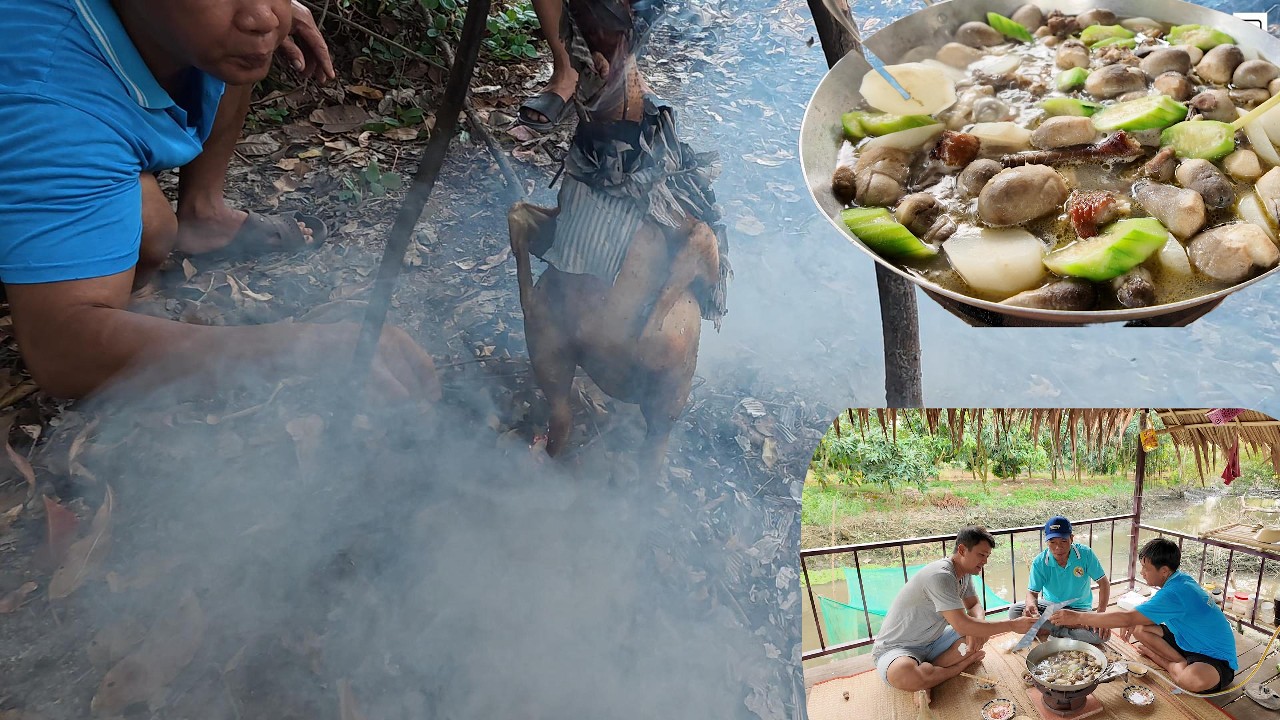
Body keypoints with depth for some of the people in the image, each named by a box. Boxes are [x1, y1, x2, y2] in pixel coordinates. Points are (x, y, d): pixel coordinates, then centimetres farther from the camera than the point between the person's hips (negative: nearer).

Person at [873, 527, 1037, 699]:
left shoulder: (964, 573, 4)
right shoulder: (940, 575, -27)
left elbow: (974, 605, 12)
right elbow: (962, 626, -31)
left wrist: (976, 627, -14)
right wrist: (1013, 625, -27)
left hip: (931, 643, 10)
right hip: (897, 649, -10)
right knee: (902, 674, -43)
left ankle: (924, 678, -11)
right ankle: (961, 666, -14)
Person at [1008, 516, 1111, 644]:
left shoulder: (1085, 554, -17)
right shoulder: (1040, 562, -15)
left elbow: (1104, 583, -9)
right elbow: (1032, 592, -13)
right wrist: (1031, 605, -39)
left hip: (1080, 609, -1)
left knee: (1102, 635, -30)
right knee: (1014, 612, -25)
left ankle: (1047, 631, -15)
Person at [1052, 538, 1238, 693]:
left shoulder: (1174, 593, -30)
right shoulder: (1180, 578, 0)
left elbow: (1127, 618, -34)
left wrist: (1077, 618, -31)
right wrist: (1132, 622, -3)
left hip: (1216, 657, -9)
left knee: (1194, 680, -41)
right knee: (1139, 629, -2)